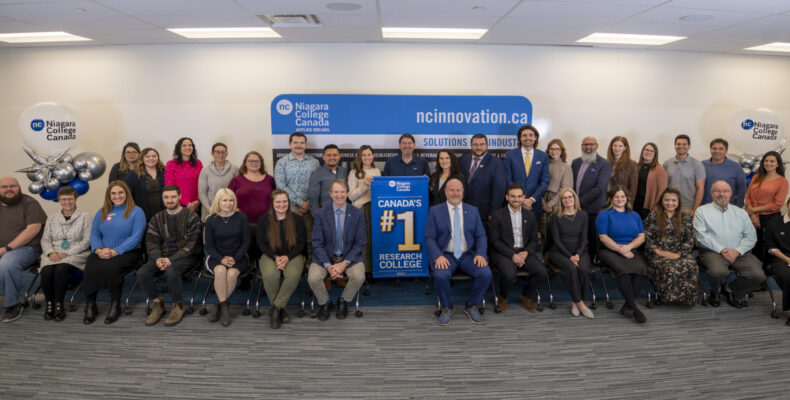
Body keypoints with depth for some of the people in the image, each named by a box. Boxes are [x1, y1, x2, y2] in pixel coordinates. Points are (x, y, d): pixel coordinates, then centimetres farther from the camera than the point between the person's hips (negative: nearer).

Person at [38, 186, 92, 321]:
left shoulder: (84, 217, 4)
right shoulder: (52, 217, 17)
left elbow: (86, 241, -4)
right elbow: (45, 239, 13)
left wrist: (67, 253, -13)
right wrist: (50, 252, -9)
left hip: (76, 254, -3)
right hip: (54, 254, 3)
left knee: (61, 269, -33)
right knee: (47, 271, -29)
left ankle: (59, 304, -18)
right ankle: (49, 304, -10)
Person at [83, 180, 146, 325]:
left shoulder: (136, 212, 3)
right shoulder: (101, 212, 20)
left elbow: (136, 236, -8)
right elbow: (94, 234, 13)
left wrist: (116, 251, -17)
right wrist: (98, 249, -8)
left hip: (127, 252, -4)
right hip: (102, 253, 4)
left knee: (111, 268, -33)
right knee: (91, 268, -28)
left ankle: (115, 306, -14)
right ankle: (90, 306, -13)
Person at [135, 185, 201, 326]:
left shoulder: (191, 217, -3)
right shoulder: (156, 219, 12)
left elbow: (191, 245, -11)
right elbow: (151, 243, 6)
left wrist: (171, 259, -21)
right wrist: (157, 259, -16)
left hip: (186, 256, -4)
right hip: (164, 256, 5)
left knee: (171, 271, -35)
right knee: (142, 273, -22)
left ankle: (178, 305, -10)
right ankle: (158, 303, 1)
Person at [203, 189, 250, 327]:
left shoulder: (241, 217, 1)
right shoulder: (211, 220, 2)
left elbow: (246, 242, 1)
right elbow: (208, 245, 2)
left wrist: (234, 258, -13)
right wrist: (221, 259, -15)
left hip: (238, 257, 0)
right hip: (216, 257, 0)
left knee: (232, 273, -32)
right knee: (220, 270, -34)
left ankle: (220, 306, -12)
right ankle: (224, 307, -22)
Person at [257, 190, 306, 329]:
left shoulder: (297, 219, 1)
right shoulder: (264, 220, 3)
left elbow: (301, 243, 2)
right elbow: (261, 243, 2)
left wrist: (287, 257, -14)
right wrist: (275, 257, -14)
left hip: (293, 255, 0)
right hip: (270, 255, 0)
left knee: (293, 275, -34)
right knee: (270, 275, -34)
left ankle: (276, 308, -18)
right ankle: (280, 310, -14)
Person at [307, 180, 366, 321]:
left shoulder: (357, 214, -3)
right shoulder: (321, 214, -4)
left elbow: (360, 242, -3)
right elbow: (317, 243, -4)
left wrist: (344, 263, -16)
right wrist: (328, 266, -18)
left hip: (349, 256, 0)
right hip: (325, 256, 0)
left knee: (359, 276, -28)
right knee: (313, 277, -26)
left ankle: (343, 301, 5)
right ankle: (324, 303, 7)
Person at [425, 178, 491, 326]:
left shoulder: (473, 211, 12)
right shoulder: (435, 211, 5)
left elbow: (481, 236, 9)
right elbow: (429, 237, -1)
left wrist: (481, 254, -10)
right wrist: (438, 256, -18)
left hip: (468, 255, 2)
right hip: (445, 255, -2)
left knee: (486, 273, -25)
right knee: (440, 276, -33)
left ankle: (472, 306, 2)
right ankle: (446, 308, -3)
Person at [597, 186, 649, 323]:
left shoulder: (634, 215, 20)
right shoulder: (604, 214, 5)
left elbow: (641, 237, 10)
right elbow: (603, 237, -5)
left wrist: (628, 247, -9)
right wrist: (621, 250, -13)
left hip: (632, 250, 4)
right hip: (610, 250, -4)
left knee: (642, 268, -28)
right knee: (624, 270, -34)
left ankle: (627, 306, -20)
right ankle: (634, 308, -28)